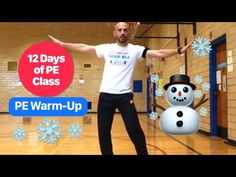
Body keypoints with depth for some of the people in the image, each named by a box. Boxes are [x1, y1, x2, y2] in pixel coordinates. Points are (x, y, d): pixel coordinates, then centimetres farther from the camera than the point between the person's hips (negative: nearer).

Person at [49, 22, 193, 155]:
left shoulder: (135, 50, 3)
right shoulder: (107, 48, 8)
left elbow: (158, 53, -3)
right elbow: (84, 48, 10)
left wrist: (179, 51, -11)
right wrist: (62, 44, 9)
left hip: (125, 95, -2)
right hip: (106, 95, 2)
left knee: (134, 129, -4)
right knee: (103, 131, 8)